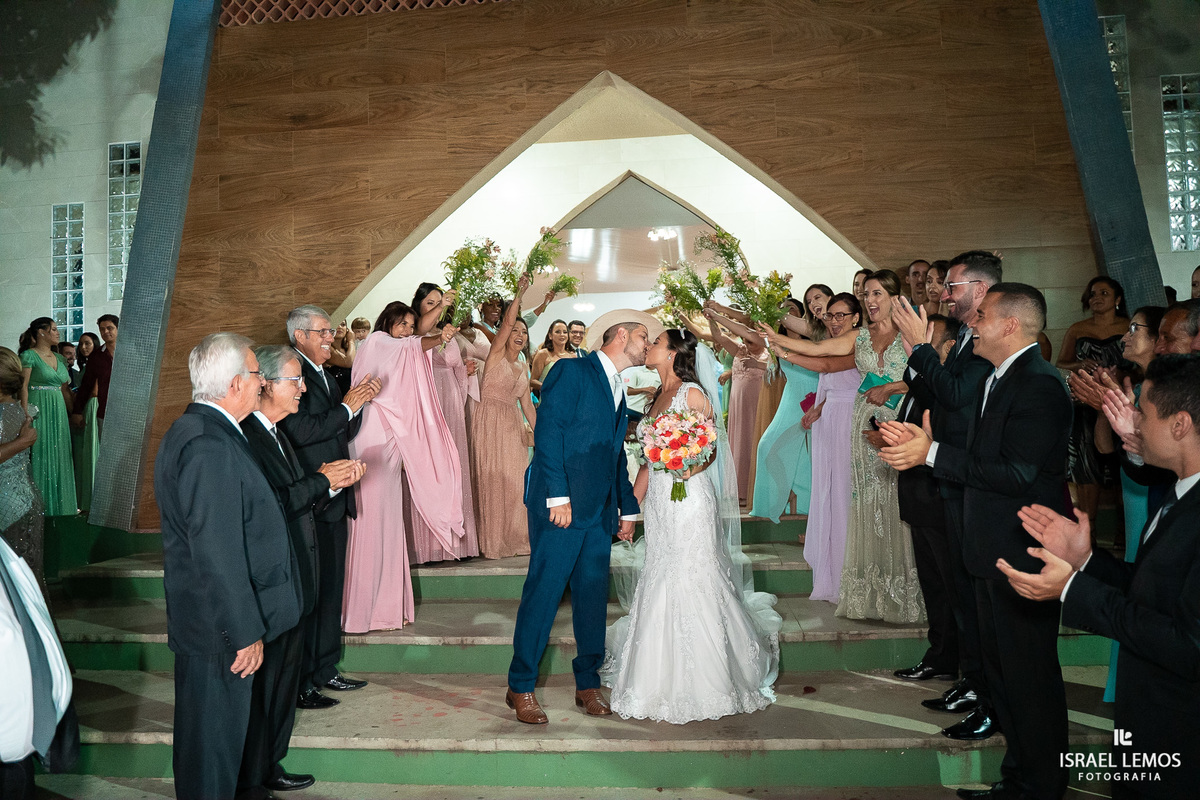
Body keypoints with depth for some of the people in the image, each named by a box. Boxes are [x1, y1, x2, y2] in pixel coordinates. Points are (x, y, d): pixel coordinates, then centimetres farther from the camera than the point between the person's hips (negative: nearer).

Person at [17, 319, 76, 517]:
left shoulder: (59, 358, 15)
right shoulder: (29, 355, -5)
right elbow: (23, 386, -11)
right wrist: (26, 415, -18)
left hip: (58, 412, 7)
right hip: (39, 410, -7)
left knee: (58, 458, 9)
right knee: (40, 456, -3)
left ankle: (58, 503, 17)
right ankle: (40, 506, 4)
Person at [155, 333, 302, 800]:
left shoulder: (190, 430, 8)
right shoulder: (212, 448, -27)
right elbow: (218, 555, -27)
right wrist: (244, 632, -21)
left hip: (201, 618, 11)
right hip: (219, 625, -11)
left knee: (202, 729, 25)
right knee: (216, 737, 6)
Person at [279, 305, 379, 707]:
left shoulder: (326, 376, 17)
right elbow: (300, 431, -22)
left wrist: (359, 402, 2)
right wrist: (346, 407, -16)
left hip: (334, 501, 9)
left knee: (330, 588, 16)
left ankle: (325, 670, 28)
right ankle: (298, 684, 8)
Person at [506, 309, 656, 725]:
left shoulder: (618, 393, 21)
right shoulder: (572, 371, -3)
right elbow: (548, 432, -12)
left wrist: (628, 508, 19)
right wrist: (557, 496, -19)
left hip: (600, 511, 8)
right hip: (562, 505, -7)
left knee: (593, 596, 9)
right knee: (544, 593, -4)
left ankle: (588, 683, 21)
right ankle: (520, 687, 7)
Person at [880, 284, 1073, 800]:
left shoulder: (1038, 384, -19)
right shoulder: (1001, 380, 13)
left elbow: (1015, 473, -26)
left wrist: (931, 453, -22)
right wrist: (919, 444, 0)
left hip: (1022, 558, -10)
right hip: (996, 553, 10)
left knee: (1029, 678, 4)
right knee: (1003, 674, 20)